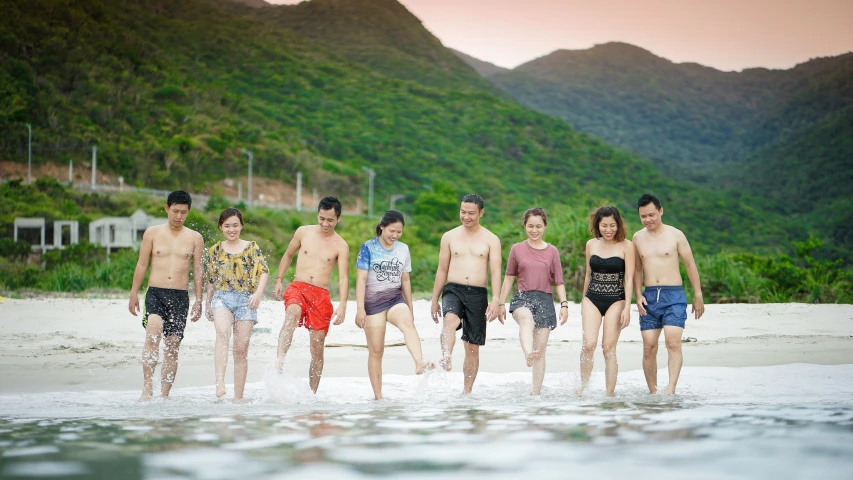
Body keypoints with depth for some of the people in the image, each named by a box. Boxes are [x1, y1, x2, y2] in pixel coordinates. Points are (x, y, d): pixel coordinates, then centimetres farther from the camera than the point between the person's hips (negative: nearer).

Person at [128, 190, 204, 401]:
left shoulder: (195, 238, 8)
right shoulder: (152, 233, 7)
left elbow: (198, 270, 10)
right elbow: (142, 264, 9)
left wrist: (199, 300, 5)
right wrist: (134, 294, 5)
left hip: (180, 297, 2)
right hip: (155, 293, -1)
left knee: (172, 346, 1)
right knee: (153, 332, -25)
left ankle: (164, 394, 8)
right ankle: (147, 386, -26)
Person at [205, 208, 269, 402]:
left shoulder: (251, 248, 6)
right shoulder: (215, 251, 11)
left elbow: (264, 271, -4)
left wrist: (258, 293, -20)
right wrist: (208, 304, 20)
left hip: (245, 300, 0)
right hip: (222, 298, 0)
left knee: (241, 350, -1)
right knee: (223, 333, -30)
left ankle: (238, 397, 5)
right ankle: (220, 382, -43)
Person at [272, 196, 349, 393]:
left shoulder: (340, 246, 1)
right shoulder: (303, 232, 8)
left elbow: (343, 277, -6)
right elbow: (288, 255, 22)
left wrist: (342, 305, -19)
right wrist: (278, 280, 13)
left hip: (321, 295, 0)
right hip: (297, 287, 0)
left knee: (317, 347, 0)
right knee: (292, 314, -35)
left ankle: (312, 394, 10)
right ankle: (279, 361, -49)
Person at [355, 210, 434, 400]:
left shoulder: (403, 249, 10)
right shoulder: (368, 248, -2)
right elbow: (361, 279, -7)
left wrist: (410, 308, 20)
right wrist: (360, 308, -14)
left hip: (395, 298, 2)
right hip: (373, 300, -2)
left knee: (408, 323, -31)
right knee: (376, 350, -1)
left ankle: (420, 363, -52)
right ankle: (378, 396, 5)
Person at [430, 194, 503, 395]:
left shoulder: (491, 240, 6)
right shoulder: (449, 237, 10)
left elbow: (496, 271, -2)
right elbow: (442, 270, 14)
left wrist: (496, 300, -15)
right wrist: (434, 300, 11)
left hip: (478, 295, 0)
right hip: (453, 290, 0)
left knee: (473, 346, 4)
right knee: (450, 320, -34)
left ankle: (466, 392, 13)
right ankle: (446, 359, -56)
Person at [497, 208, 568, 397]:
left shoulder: (552, 251, 8)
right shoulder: (517, 249, 8)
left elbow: (559, 282, 10)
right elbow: (509, 278, 14)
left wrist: (564, 304, -2)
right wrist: (500, 303, 13)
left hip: (545, 300, 1)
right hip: (522, 297, -1)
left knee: (540, 349, 0)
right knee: (526, 317, -39)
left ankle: (536, 394, 5)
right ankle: (528, 353, -63)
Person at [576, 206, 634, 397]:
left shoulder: (626, 246, -4)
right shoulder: (591, 244, 7)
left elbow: (629, 279, -6)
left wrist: (627, 308, -13)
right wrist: (584, 300, 22)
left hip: (615, 300, -2)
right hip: (592, 299, 3)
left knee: (609, 348, -6)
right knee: (589, 344, -13)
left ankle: (610, 394, 0)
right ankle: (583, 388, 1)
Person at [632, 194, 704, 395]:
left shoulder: (675, 235, 1)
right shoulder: (638, 238, 11)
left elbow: (690, 265, 5)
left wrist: (698, 295, 4)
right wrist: (638, 295, 4)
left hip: (674, 296, -3)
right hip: (649, 297, 4)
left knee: (673, 343, -19)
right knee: (649, 348, 0)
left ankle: (671, 388, -27)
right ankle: (653, 392, 7)